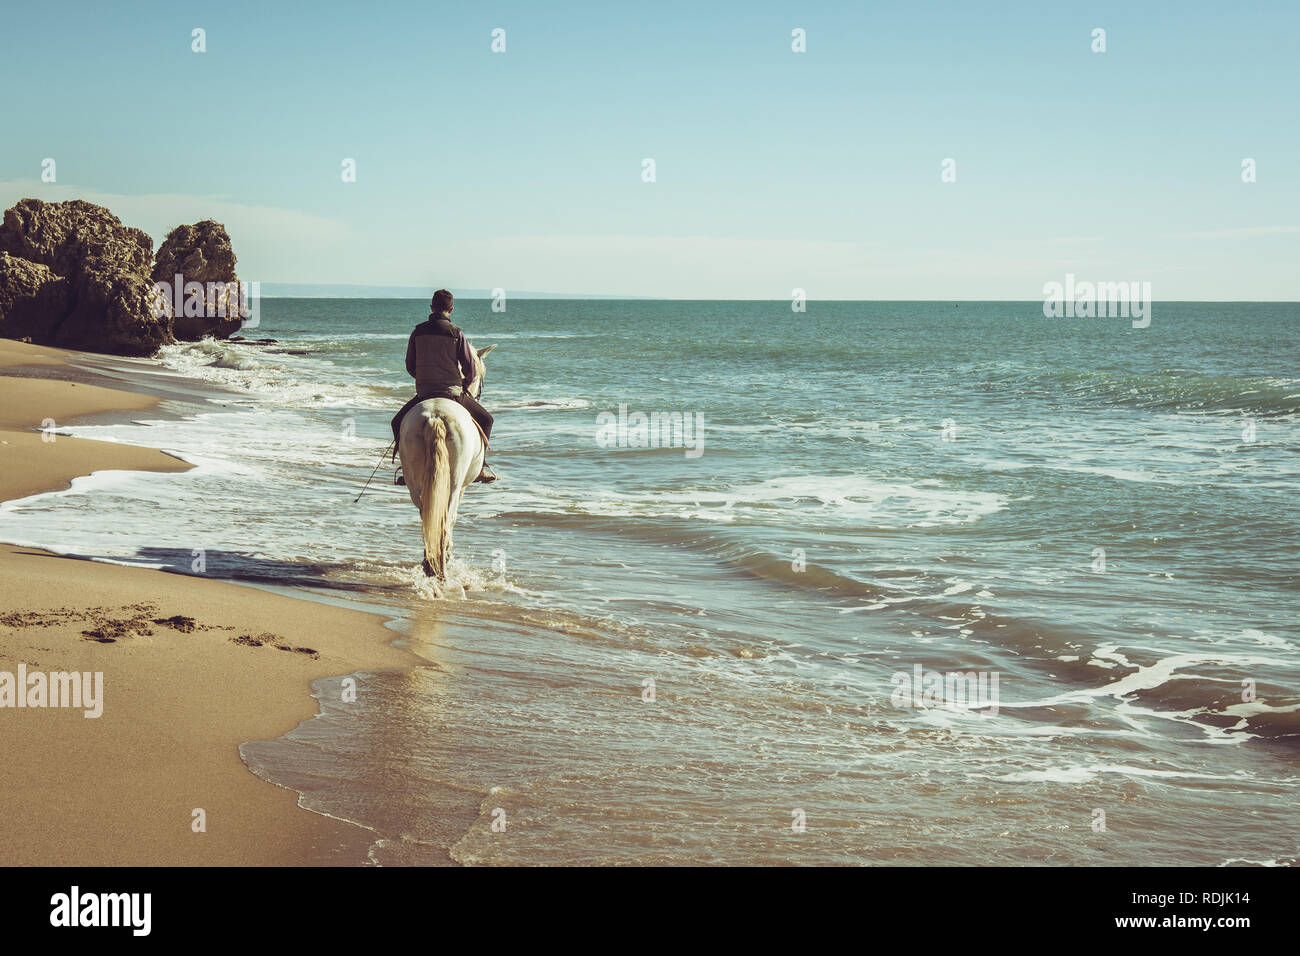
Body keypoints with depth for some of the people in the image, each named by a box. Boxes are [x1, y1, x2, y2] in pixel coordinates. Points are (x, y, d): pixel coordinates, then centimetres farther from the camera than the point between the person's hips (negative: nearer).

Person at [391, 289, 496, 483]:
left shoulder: (417, 332, 0)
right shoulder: (456, 334, -7)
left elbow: (410, 367, 9)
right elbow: (471, 369, -4)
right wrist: (466, 384, 18)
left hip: (423, 394, 2)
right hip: (453, 393, -2)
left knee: (398, 423, 23)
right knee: (485, 420, 17)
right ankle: (481, 467, 9)